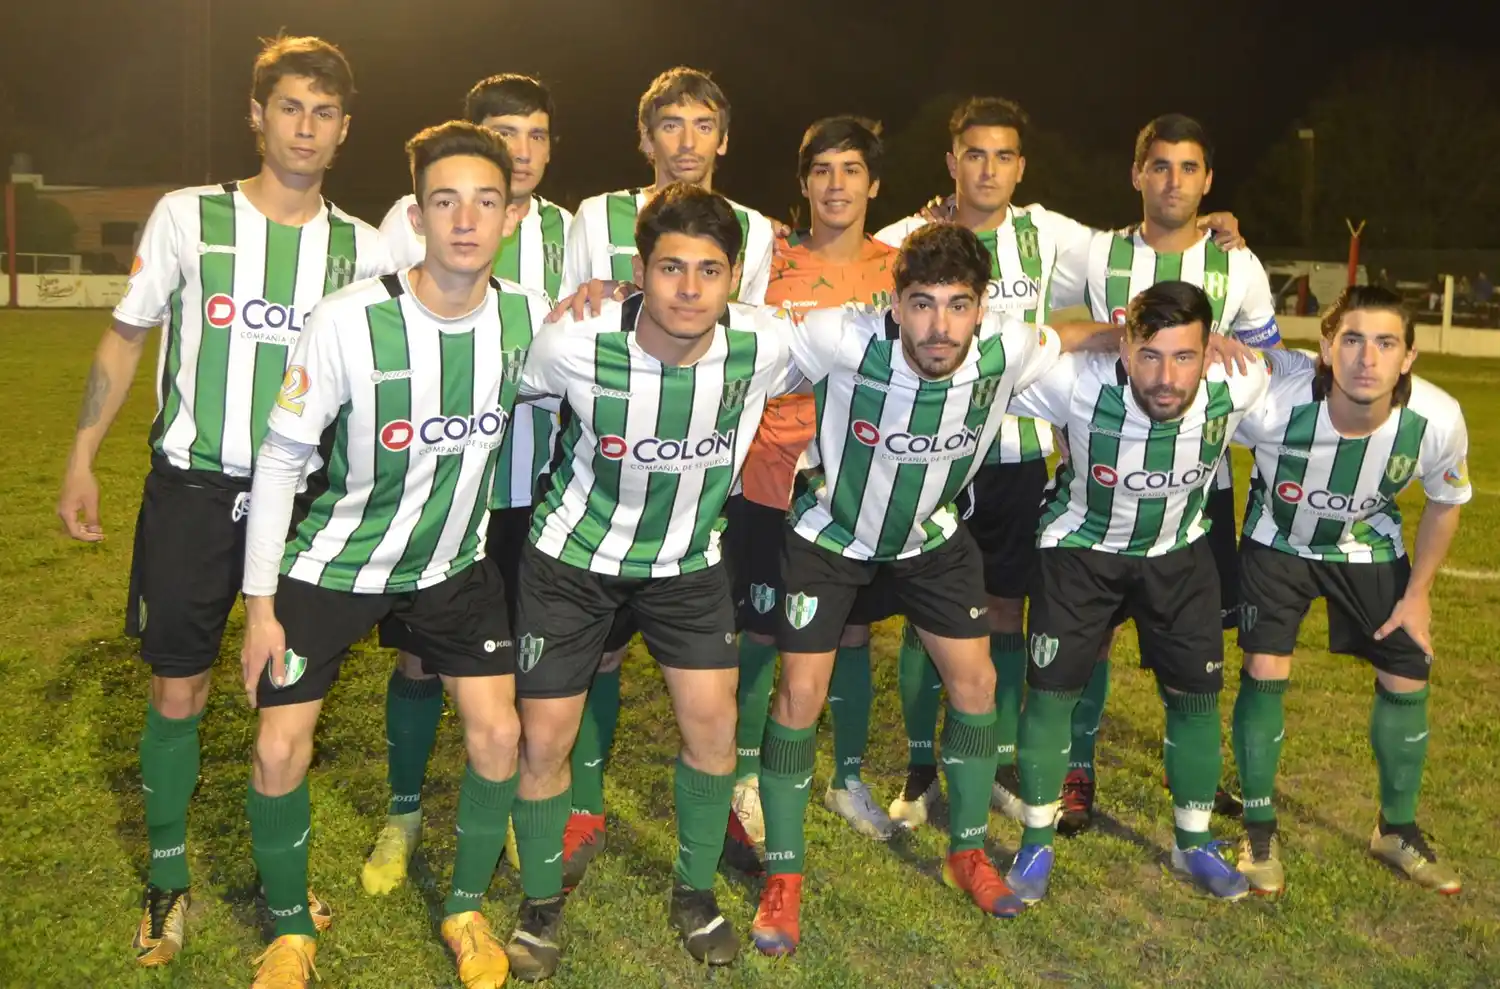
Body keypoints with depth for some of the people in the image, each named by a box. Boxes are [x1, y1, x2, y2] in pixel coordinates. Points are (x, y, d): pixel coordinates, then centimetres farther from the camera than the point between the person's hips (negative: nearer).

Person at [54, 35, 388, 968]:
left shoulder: (364, 247, 2)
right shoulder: (188, 216, -3)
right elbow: (126, 337, 5)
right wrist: (82, 457, 2)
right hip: (191, 489, -1)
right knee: (178, 691, 5)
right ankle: (168, 881, 24)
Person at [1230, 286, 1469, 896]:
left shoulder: (1438, 420, -27)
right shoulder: (1274, 402, -38)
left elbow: (1446, 502, -6)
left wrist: (1418, 591, -3)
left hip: (1369, 548, 3)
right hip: (1278, 542, -2)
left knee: (1407, 680, 4)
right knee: (1265, 673, -11)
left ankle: (1397, 832, 29)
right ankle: (1260, 832, 10)